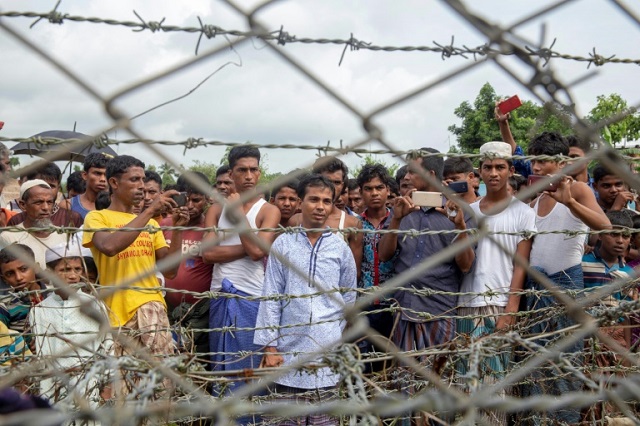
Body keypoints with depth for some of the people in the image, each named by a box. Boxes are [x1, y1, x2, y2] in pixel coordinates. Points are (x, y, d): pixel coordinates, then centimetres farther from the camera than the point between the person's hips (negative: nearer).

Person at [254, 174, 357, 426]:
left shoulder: (341, 248, 5)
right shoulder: (283, 244, 2)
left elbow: (349, 301, 12)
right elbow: (271, 298, 1)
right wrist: (269, 346, -3)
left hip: (328, 352, 1)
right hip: (288, 351, 0)